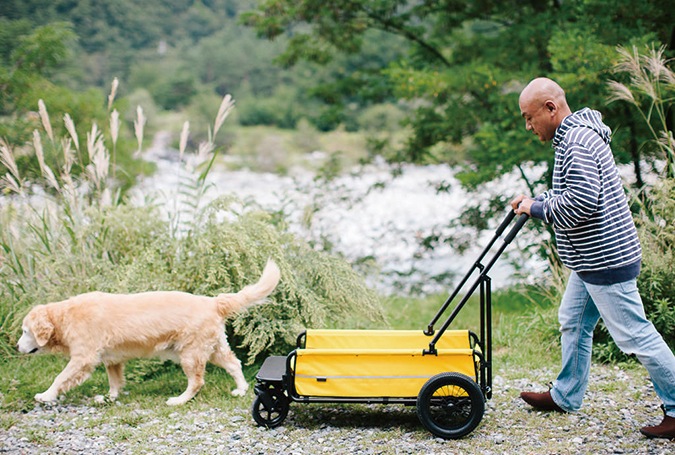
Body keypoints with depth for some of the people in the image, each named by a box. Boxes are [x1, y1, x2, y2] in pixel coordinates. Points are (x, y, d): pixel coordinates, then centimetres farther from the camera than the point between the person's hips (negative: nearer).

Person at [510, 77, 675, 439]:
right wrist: (535, 199, 12)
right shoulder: (575, 136, 13)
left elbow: (580, 203, -29)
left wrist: (537, 209, -15)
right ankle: (565, 397, 31)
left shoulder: (577, 142, -21)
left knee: (635, 335, -3)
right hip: (591, 260, 11)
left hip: (607, 260, -11)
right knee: (573, 323, 18)